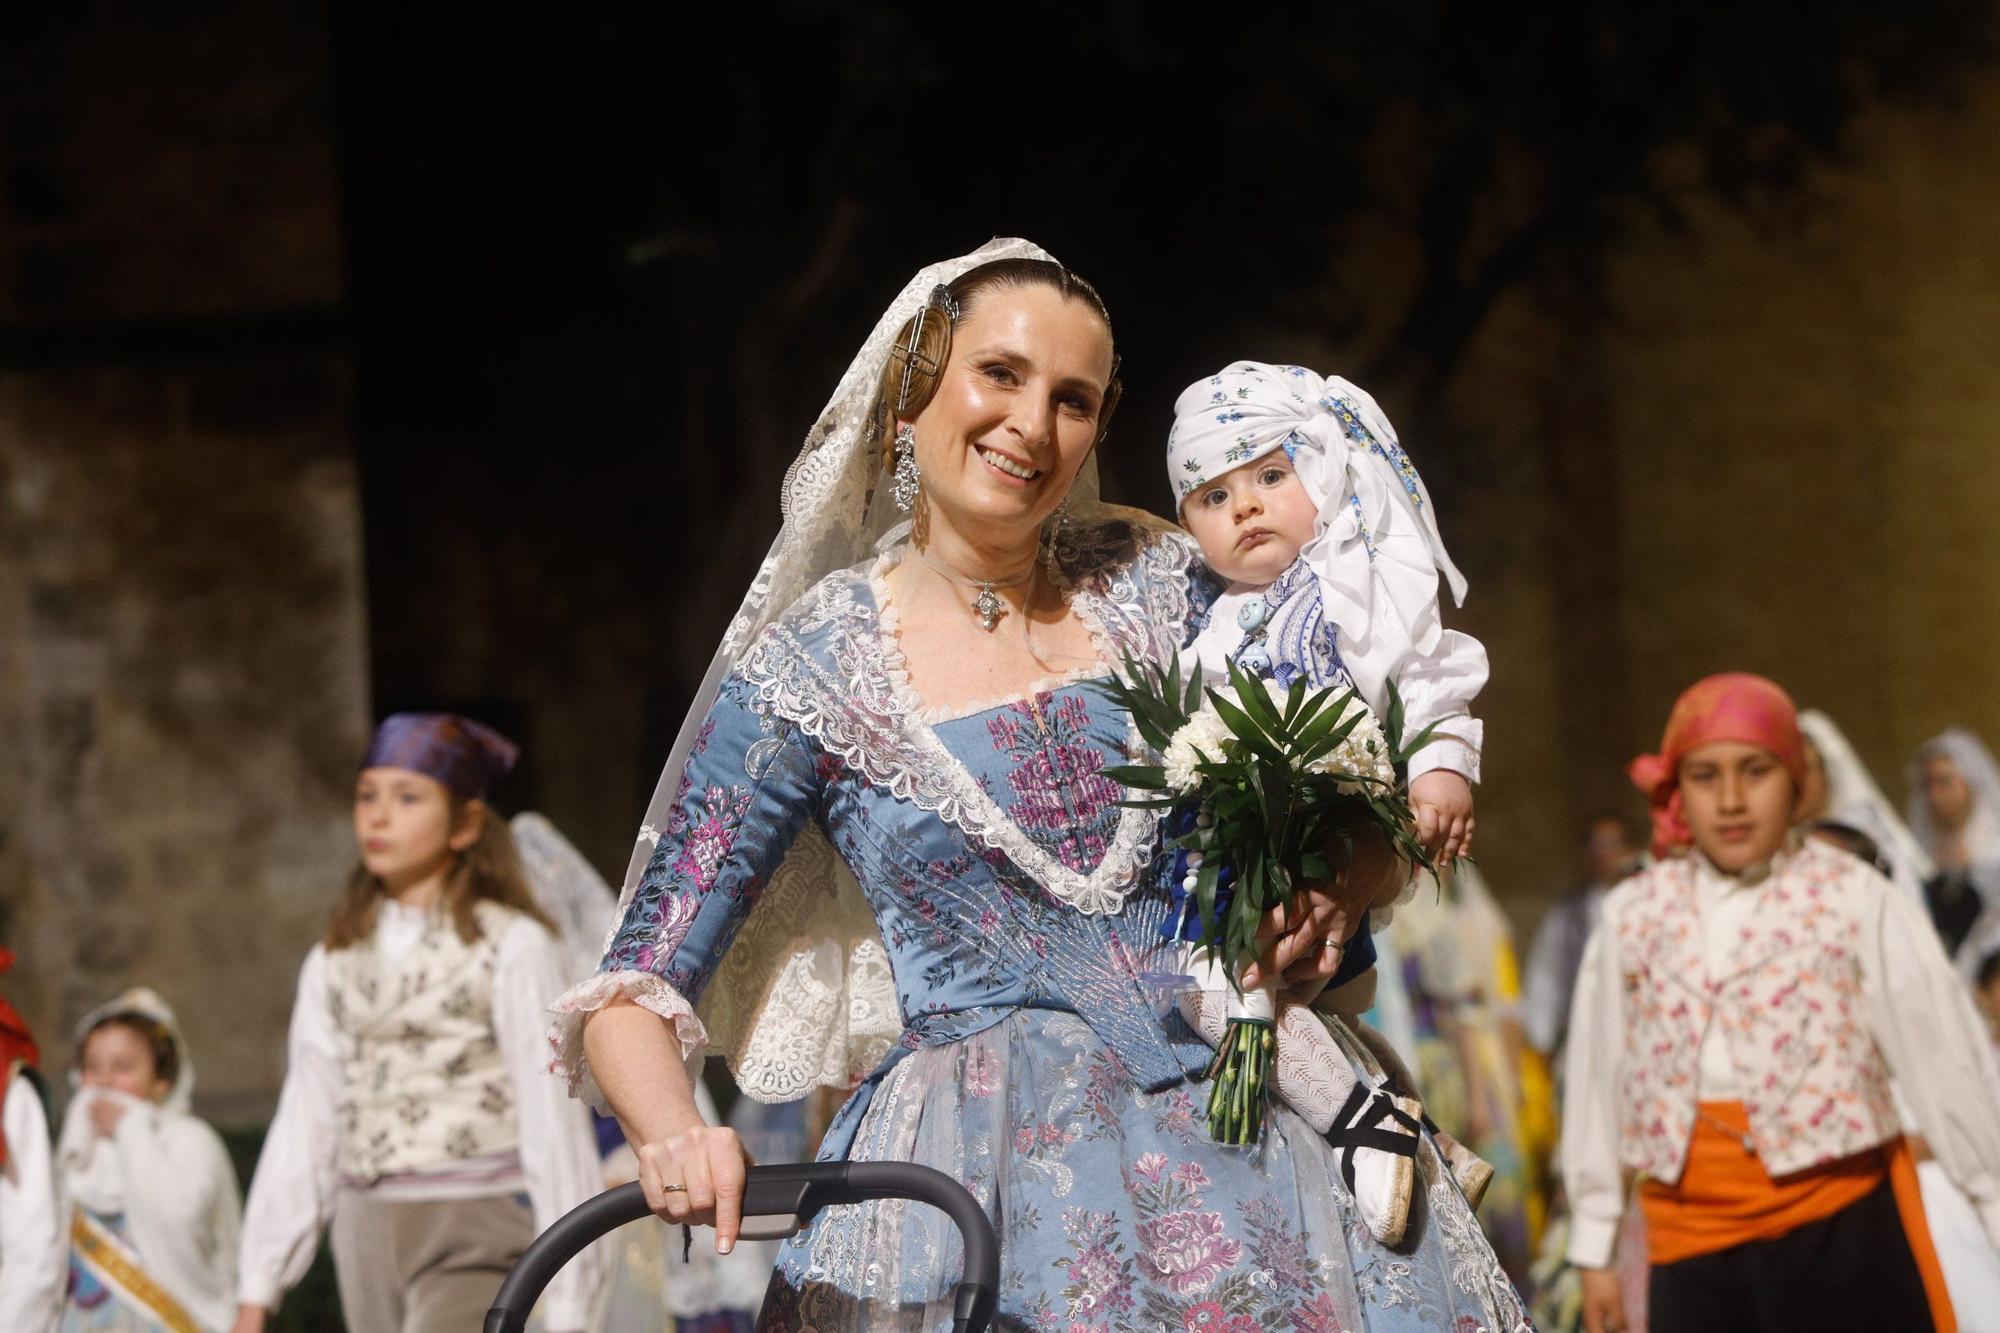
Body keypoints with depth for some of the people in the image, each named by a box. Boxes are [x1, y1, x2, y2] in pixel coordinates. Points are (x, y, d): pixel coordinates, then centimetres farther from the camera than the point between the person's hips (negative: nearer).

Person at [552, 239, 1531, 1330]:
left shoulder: (1154, 581, 12)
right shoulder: (811, 670, 4)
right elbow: (636, 990, 3)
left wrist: (1330, 904, -4)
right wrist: (674, 1138, -18)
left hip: (1235, 1106, 2)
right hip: (973, 1159, -2)